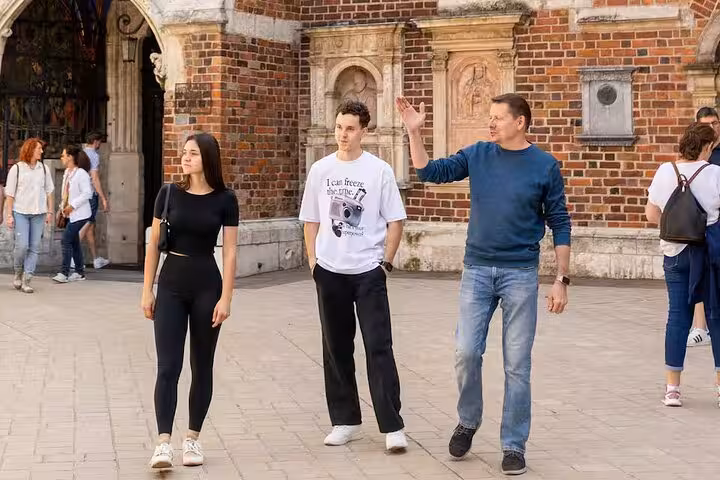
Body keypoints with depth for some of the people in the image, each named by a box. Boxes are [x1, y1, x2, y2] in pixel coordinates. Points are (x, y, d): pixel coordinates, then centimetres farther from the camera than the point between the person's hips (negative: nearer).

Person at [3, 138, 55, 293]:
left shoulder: (44, 168, 9)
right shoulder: (16, 169, 0)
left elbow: (49, 191, 14)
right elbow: (10, 194, 1)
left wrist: (50, 212, 8)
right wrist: (9, 215, -4)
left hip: (39, 213, 3)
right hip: (20, 212, -3)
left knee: (34, 247, -2)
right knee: (22, 245, -11)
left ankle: (26, 281, 2)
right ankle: (18, 273, 14)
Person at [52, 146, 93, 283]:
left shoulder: (81, 174, -16)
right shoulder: (67, 172, 11)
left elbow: (87, 193, -20)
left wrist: (72, 206, -21)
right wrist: (62, 208, 12)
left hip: (79, 214, -9)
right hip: (70, 214, 9)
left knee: (66, 240, -13)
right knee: (74, 242, 13)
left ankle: (64, 273, -11)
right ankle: (79, 272, 21)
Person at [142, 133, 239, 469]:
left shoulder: (224, 200, -3)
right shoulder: (169, 194, 0)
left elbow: (229, 252, -3)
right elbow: (154, 244, 4)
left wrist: (226, 298, -8)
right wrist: (147, 290, 2)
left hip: (207, 287, 0)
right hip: (171, 286, 0)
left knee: (202, 366, 8)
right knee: (168, 367, -7)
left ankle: (193, 438, 19)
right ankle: (163, 442, -12)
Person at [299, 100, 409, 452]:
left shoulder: (379, 170, -3)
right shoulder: (320, 170, 5)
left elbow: (395, 221, 1)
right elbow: (311, 220, 11)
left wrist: (386, 262, -4)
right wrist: (313, 260, 4)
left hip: (368, 272, -3)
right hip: (329, 272, 3)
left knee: (379, 348, -7)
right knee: (336, 349, 9)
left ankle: (392, 426, -6)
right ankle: (345, 421, 20)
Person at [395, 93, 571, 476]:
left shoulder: (545, 166, -3)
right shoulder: (477, 155, 4)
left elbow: (560, 225, 0)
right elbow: (430, 172, 6)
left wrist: (561, 279, -5)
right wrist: (414, 132, -6)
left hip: (521, 274, -2)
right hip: (477, 271, 2)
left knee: (517, 364, 1)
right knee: (467, 352, -3)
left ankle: (514, 445, 11)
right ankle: (468, 420, 23)